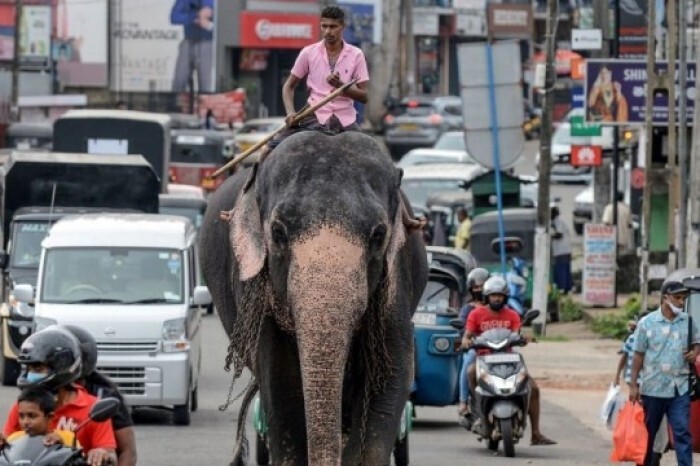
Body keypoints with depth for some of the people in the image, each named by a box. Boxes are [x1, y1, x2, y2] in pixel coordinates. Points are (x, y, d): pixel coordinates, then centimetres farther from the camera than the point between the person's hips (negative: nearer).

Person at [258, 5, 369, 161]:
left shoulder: (356, 55, 3)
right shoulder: (308, 53, 2)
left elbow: (364, 96, 1)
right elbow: (289, 87, 9)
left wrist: (341, 85, -16)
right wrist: (291, 112, -9)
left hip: (345, 120, 1)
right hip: (315, 118, -1)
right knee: (269, 151, -16)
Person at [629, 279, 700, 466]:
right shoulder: (647, 323, -4)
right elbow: (639, 356, -1)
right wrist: (633, 384, -3)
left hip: (679, 388, 1)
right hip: (653, 387, -1)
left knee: (683, 432, -8)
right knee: (648, 434, 12)